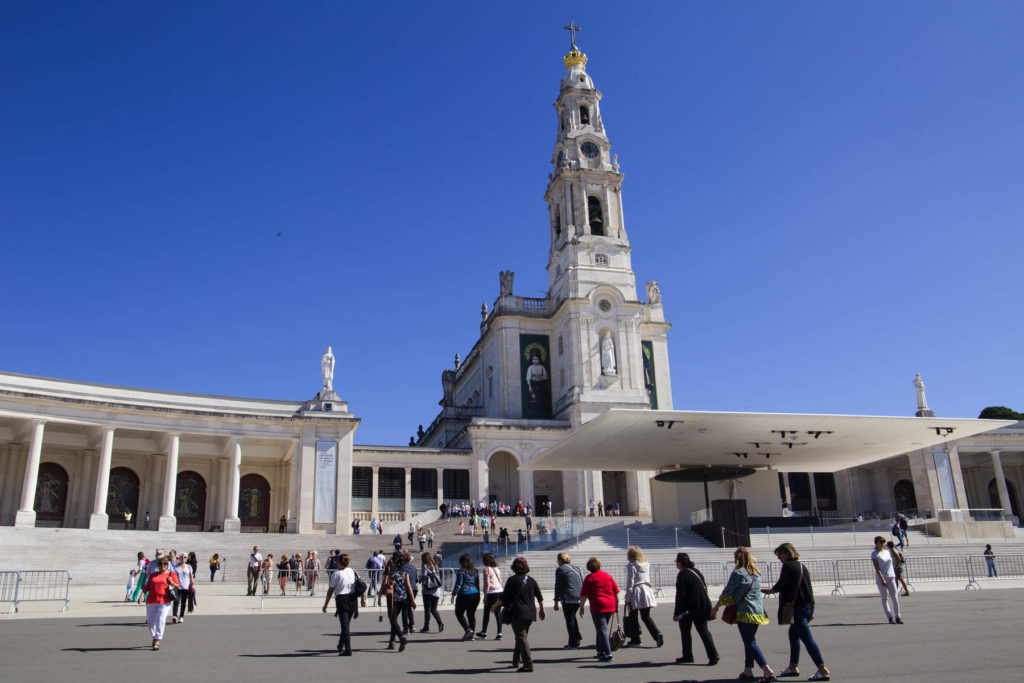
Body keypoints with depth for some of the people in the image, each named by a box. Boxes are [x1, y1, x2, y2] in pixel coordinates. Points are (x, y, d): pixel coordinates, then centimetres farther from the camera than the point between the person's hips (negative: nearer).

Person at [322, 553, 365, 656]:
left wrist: (325, 605, 0)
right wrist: (362, 598, 15)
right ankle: (341, 646, 31)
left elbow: (330, 591, -7)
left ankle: (348, 650, -5)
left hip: (341, 599, -5)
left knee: (345, 625, -3)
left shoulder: (336, 574, -9)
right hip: (353, 599, 5)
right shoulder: (352, 571, 6)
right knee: (346, 623, 18)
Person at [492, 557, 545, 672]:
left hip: (517, 613, -6)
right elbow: (540, 597, 13)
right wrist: (542, 610, 25)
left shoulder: (512, 580, -8)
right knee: (522, 636, 19)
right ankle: (516, 661, 32)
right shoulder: (531, 580, 8)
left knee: (522, 637, -5)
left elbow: (503, 597, -7)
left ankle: (528, 664, -11)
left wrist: (495, 606, 8)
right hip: (530, 613, 6)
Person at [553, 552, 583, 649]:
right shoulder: (576, 568, 15)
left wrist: (556, 602, -1)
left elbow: (558, 586, -6)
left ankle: (573, 643, 4)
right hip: (579, 598, 7)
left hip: (568, 599, -7)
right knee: (572, 617, 23)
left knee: (570, 620, 1)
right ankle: (577, 637, 19)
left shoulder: (560, 570, -5)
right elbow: (582, 583, 17)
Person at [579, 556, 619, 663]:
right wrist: (616, 605, 21)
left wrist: (581, 607, 3)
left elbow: (584, 595, -7)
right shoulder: (607, 575, 12)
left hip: (598, 607, -6)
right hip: (610, 606, 6)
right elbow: (616, 592, 13)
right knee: (602, 628, 19)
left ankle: (607, 654, -11)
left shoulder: (589, 578, -3)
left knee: (602, 630, -4)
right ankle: (600, 651, 26)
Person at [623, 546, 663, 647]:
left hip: (636, 593, -6)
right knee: (646, 616, 10)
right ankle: (658, 634, -10)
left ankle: (635, 639, 13)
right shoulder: (647, 565, 9)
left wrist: (627, 598, -7)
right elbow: (649, 579, 14)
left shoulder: (631, 566, -11)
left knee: (633, 617, 9)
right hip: (647, 591, 6)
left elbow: (630, 584, -12)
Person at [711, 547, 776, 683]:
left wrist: (716, 607, 0)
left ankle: (767, 671, -16)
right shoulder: (757, 573, 9)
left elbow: (727, 592, -9)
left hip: (745, 612, -7)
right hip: (758, 611, 7)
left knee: (750, 643, -5)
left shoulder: (738, 573, -12)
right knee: (750, 640, 16)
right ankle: (748, 670, 20)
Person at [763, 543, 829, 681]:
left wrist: (770, 590, 10)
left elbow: (780, 585, -10)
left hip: (796, 607, -9)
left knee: (807, 638, -6)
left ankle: (823, 670, -8)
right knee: (793, 633, 20)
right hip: (808, 606, 9)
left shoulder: (788, 566, -10)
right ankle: (793, 667, 26)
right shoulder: (802, 567, 14)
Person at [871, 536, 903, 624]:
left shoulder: (887, 552, 15)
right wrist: (882, 580, -18)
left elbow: (890, 564, 20)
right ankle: (890, 618, 6)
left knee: (895, 598, -2)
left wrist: (893, 576, 16)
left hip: (891, 577, 5)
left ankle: (897, 617, 7)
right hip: (881, 578, -5)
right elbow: (877, 568, -11)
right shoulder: (874, 554, -4)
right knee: (885, 599, 1)